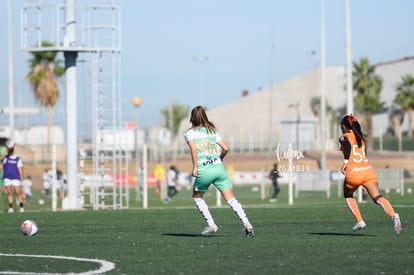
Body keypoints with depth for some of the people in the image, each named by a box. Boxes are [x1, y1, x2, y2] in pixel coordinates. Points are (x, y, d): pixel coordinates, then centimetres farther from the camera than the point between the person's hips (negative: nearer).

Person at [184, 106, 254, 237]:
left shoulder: (189, 133, 5)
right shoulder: (212, 131, 17)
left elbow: (193, 148, -14)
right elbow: (225, 148, 13)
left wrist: (194, 167, -9)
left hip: (203, 170, -3)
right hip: (218, 167, 3)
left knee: (197, 197, 22)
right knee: (231, 199, 0)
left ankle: (211, 225, 13)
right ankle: (246, 224, -17)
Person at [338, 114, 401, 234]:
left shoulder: (345, 137, 5)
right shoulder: (361, 137, 22)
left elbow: (348, 144, -19)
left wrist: (346, 161, -25)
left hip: (353, 173, -4)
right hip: (368, 170, 4)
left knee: (348, 195, 24)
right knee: (377, 197, -10)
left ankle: (360, 221, 14)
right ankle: (393, 215, -37)